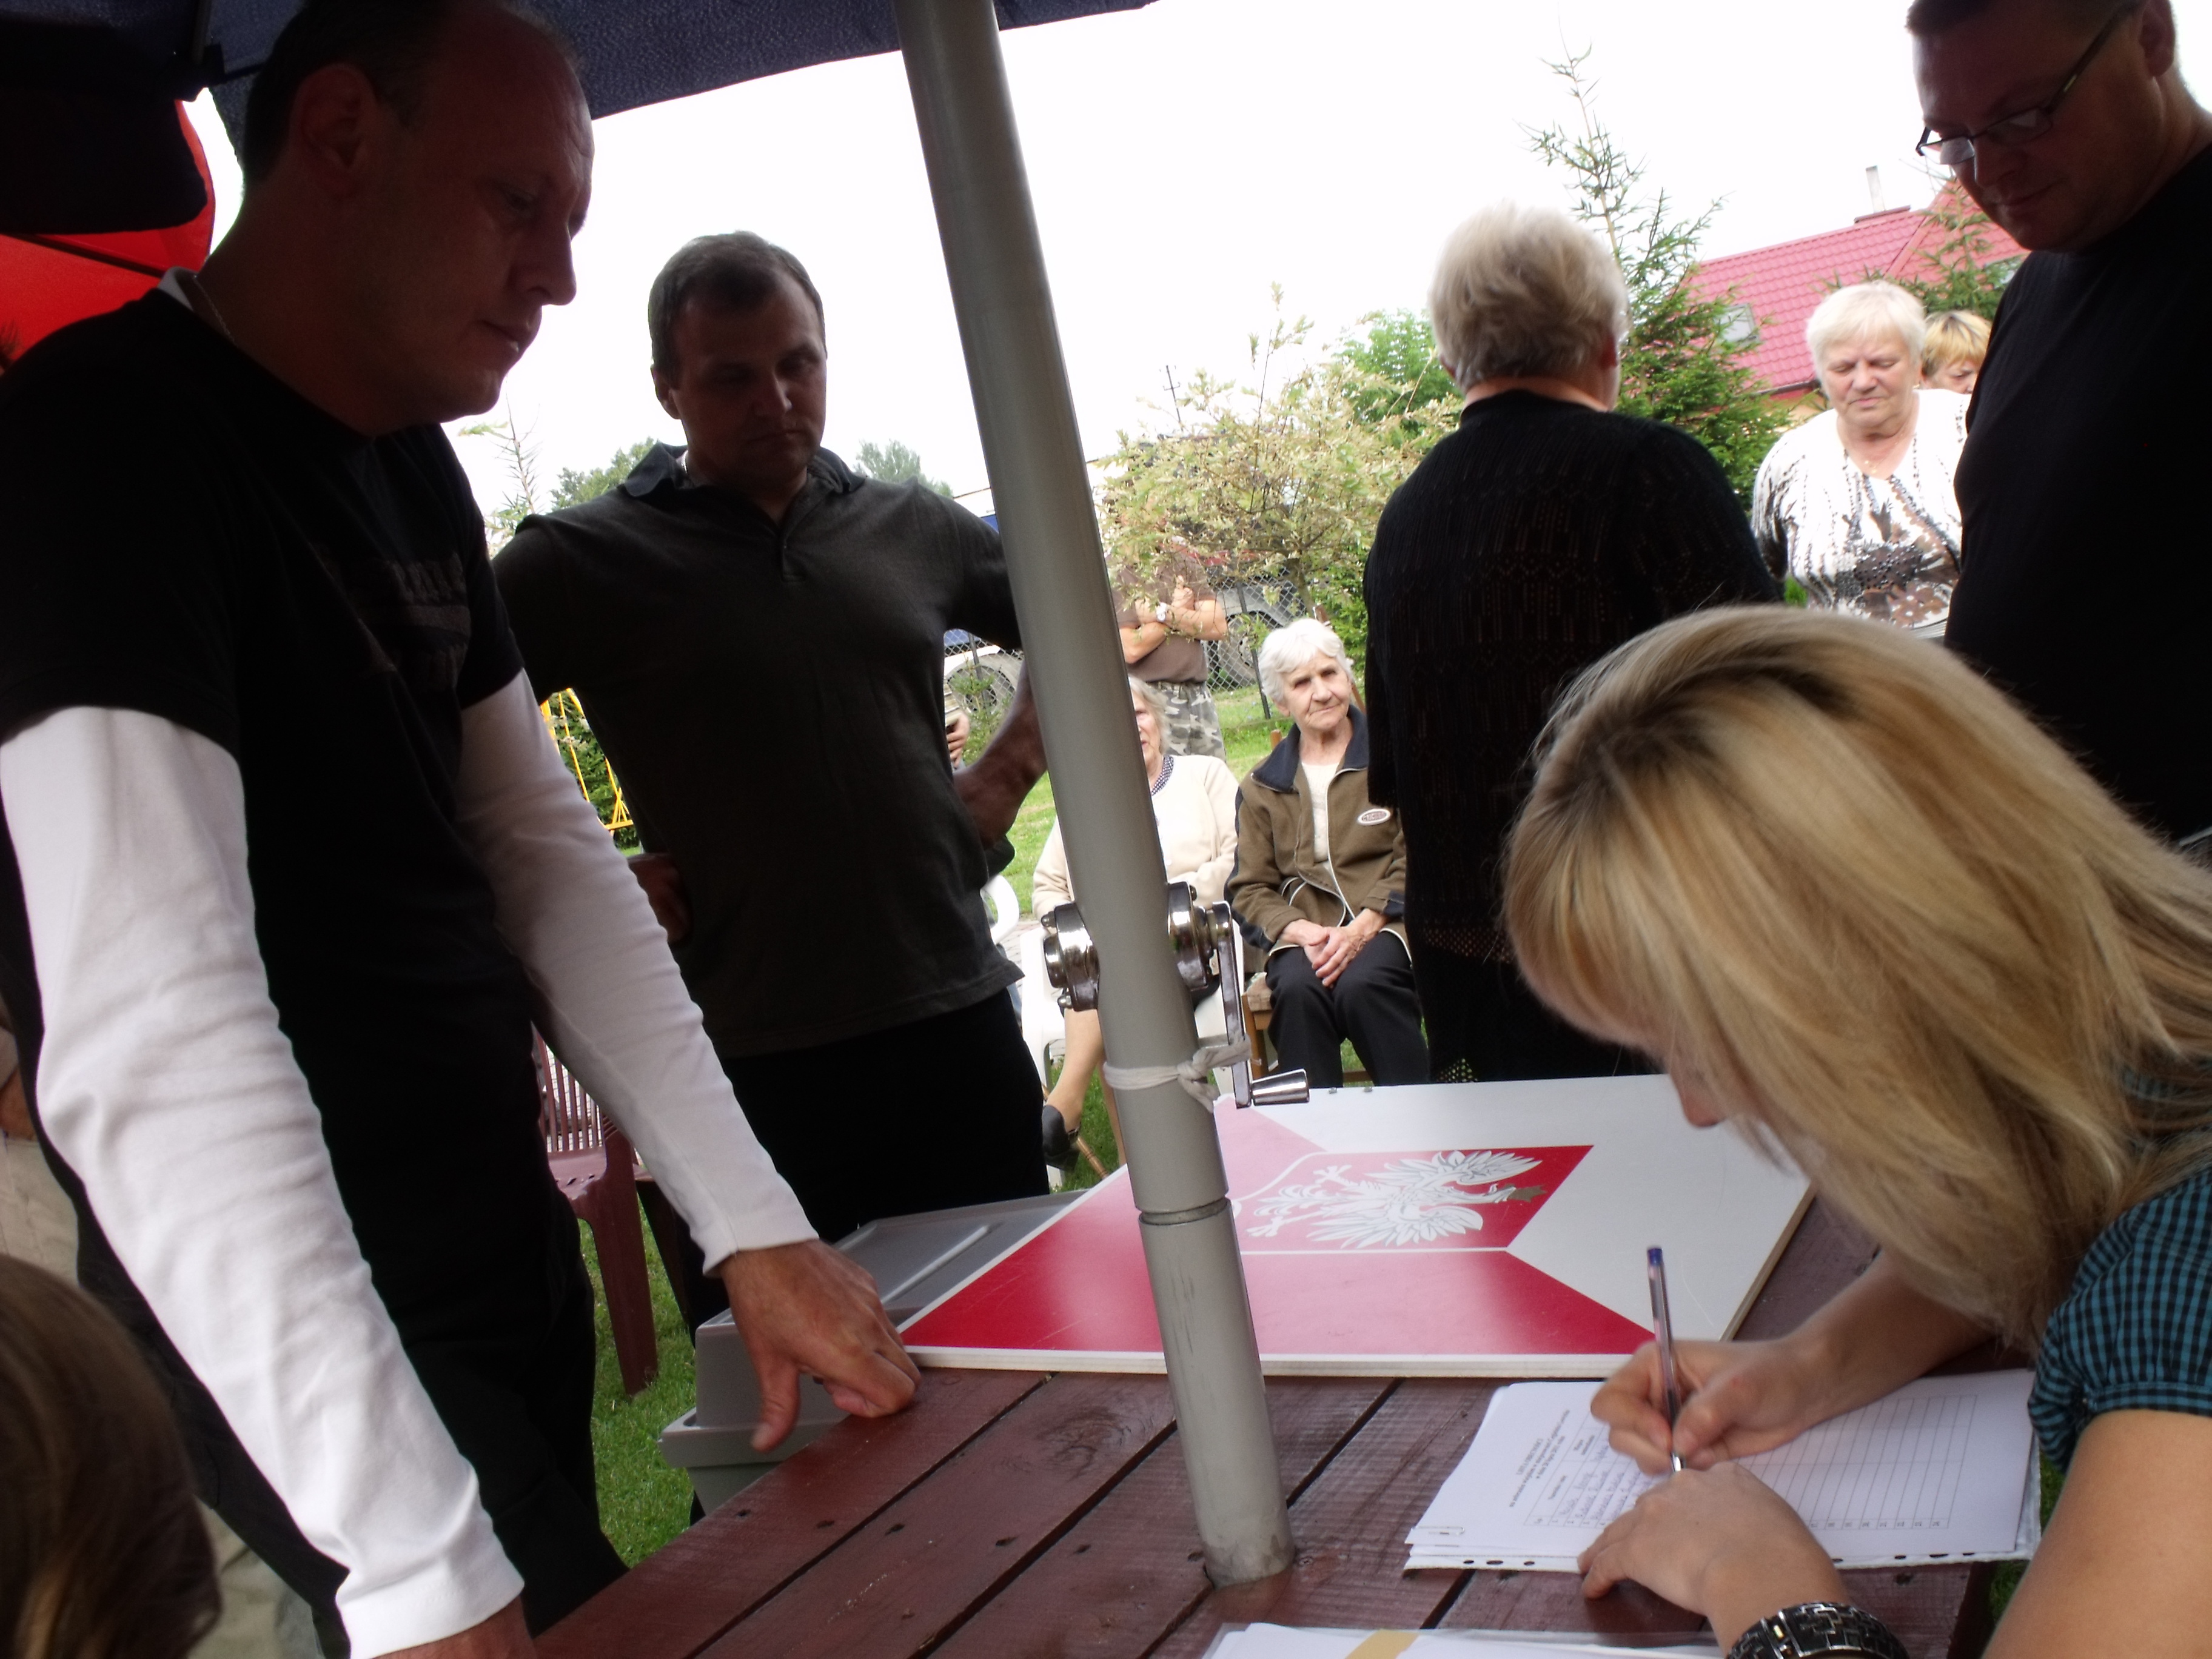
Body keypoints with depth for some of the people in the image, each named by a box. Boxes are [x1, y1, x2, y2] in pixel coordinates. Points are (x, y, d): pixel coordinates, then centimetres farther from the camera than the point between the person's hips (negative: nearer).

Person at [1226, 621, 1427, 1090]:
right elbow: (1250, 889, 11)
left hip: (1386, 923, -2)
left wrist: (1361, 929, -15)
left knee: (1361, 985, -34)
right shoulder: (1262, 787, 15)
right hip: (1304, 933, 2)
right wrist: (1301, 931, -11)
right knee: (1297, 990, -32)